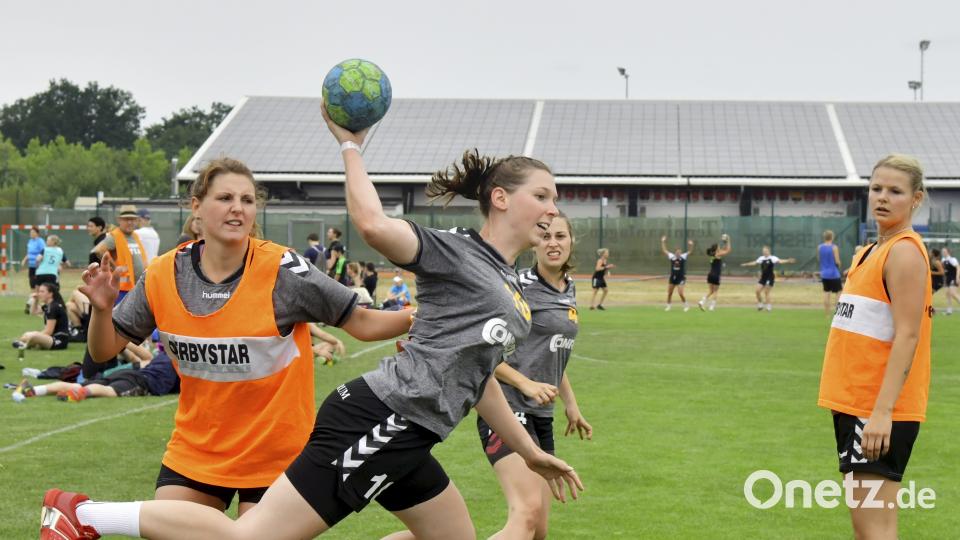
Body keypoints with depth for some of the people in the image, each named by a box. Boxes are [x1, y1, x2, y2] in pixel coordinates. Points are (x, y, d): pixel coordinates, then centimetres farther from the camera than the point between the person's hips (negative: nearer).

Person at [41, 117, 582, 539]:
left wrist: (528, 451, 33)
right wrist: (351, 145, -13)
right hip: (378, 419, -10)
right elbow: (375, 226, -26)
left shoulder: (511, 285, 20)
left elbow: (476, 375, 29)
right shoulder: (457, 252, -7)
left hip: (401, 442, 10)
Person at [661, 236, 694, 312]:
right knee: (669, 293, 10)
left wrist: (690, 245, -32)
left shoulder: (683, 257, -6)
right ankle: (668, 306, 25)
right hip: (672, 277, 4)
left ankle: (686, 306, 8)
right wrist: (663, 242, -4)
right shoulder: (671, 257, 0)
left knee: (680, 293, -10)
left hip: (681, 278, -4)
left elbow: (689, 251, -14)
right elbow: (664, 250, 3)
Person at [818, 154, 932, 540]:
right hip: (853, 402, 10)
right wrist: (853, 404, 18)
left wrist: (882, 411, -26)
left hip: (880, 410, -10)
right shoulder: (873, 251, 16)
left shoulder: (904, 251, -12)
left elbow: (907, 336, -20)